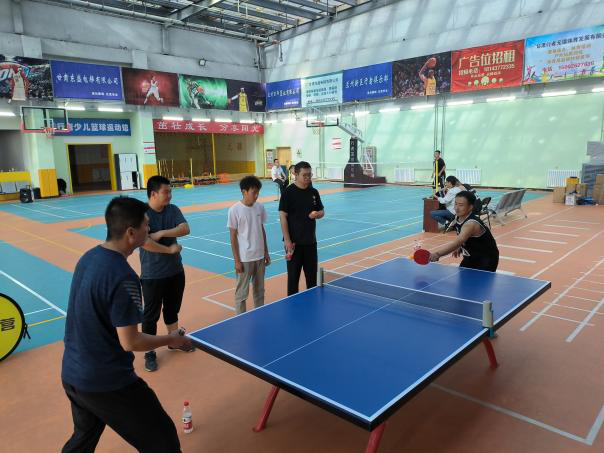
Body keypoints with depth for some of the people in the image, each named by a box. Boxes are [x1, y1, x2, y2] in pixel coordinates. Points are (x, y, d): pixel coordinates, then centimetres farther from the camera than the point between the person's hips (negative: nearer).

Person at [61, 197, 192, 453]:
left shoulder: (88, 258, -1)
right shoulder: (123, 277, -27)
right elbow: (130, 342, -22)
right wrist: (171, 339, -7)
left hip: (71, 375, 9)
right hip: (107, 383, -8)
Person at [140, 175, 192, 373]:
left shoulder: (173, 209, 1)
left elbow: (185, 229, -13)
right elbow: (144, 242, -26)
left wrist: (161, 233, -23)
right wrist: (169, 249, -19)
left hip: (176, 271, 6)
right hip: (152, 275, -5)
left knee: (172, 309, 22)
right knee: (151, 315, 7)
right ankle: (150, 353, 21)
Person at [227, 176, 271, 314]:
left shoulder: (260, 207, 2)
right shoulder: (235, 210, -12)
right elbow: (233, 237, -10)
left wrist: (266, 252, 11)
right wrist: (237, 261, -11)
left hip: (260, 257, 5)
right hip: (244, 259, -5)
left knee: (259, 290, 16)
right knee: (242, 292, 5)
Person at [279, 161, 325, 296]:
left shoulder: (314, 192, 6)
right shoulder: (288, 192, -10)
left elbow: (322, 211, 15)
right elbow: (283, 216, -12)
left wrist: (317, 214, -11)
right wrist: (287, 240, -15)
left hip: (311, 241, 5)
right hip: (294, 242, -5)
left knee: (312, 275, 14)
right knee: (293, 276, 6)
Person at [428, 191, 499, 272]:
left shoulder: (471, 224, -34)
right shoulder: (459, 218, -7)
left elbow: (457, 243, -51)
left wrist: (437, 254, -63)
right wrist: (460, 248, -1)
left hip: (487, 259, -8)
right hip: (471, 257, 8)